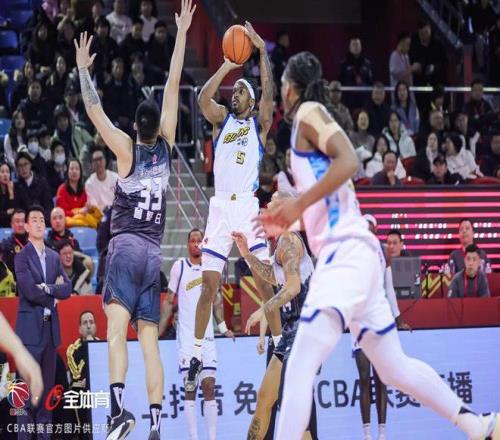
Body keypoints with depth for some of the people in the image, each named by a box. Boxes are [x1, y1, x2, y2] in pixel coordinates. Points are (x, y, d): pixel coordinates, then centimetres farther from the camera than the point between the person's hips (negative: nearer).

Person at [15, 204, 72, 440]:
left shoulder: (54, 257, 16)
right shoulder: (22, 256, -3)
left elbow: (67, 289, 6)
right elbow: (29, 291, -15)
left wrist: (46, 288, -10)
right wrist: (53, 297, -3)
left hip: (51, 328, 6)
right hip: (30, 328, -6)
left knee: (47, 384, 7)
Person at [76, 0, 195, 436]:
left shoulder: (127, 149, -2)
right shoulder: (166, 145, 6)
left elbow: (95, 110, -5)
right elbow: (174, 87, 9)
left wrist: (83, 69, 5)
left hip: (125, 248, -4)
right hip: (153, 254, 4)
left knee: (117, 329, -17)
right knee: (150, 342, 3)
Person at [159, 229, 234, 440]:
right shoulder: (179, 266, 0)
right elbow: (169, 302, 5)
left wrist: (223, 328, 11)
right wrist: (158, 332, -1)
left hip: (207, 335, 2)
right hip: (186, 336, -2)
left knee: (209, 386, -1)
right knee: (190, 389, -3)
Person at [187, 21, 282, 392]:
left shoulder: (259, 123, 10)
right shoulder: (222, 119, 14)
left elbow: (268, 93, -8)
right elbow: (203, 98, -6)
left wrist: (263, 51, -14)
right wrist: (227, 66, -13)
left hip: (250, 208, -1)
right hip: (221, 208, 1)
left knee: (265, 283, -3)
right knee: (209, 285, -2)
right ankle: (197, 355, 2)